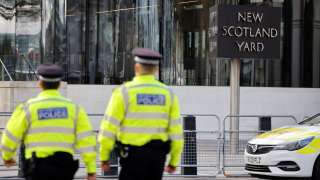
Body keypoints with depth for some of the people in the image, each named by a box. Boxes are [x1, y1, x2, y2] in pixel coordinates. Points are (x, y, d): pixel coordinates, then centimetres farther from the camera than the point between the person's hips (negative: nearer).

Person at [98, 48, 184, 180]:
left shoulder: (124, 92, -7)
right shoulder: (167, 93, 3)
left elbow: (109, 126, -8)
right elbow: (176, 130, 3)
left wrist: (104, 156, 2)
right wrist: (174, 161, 13)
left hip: (133, 154, -4)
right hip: (158, 155, 4)